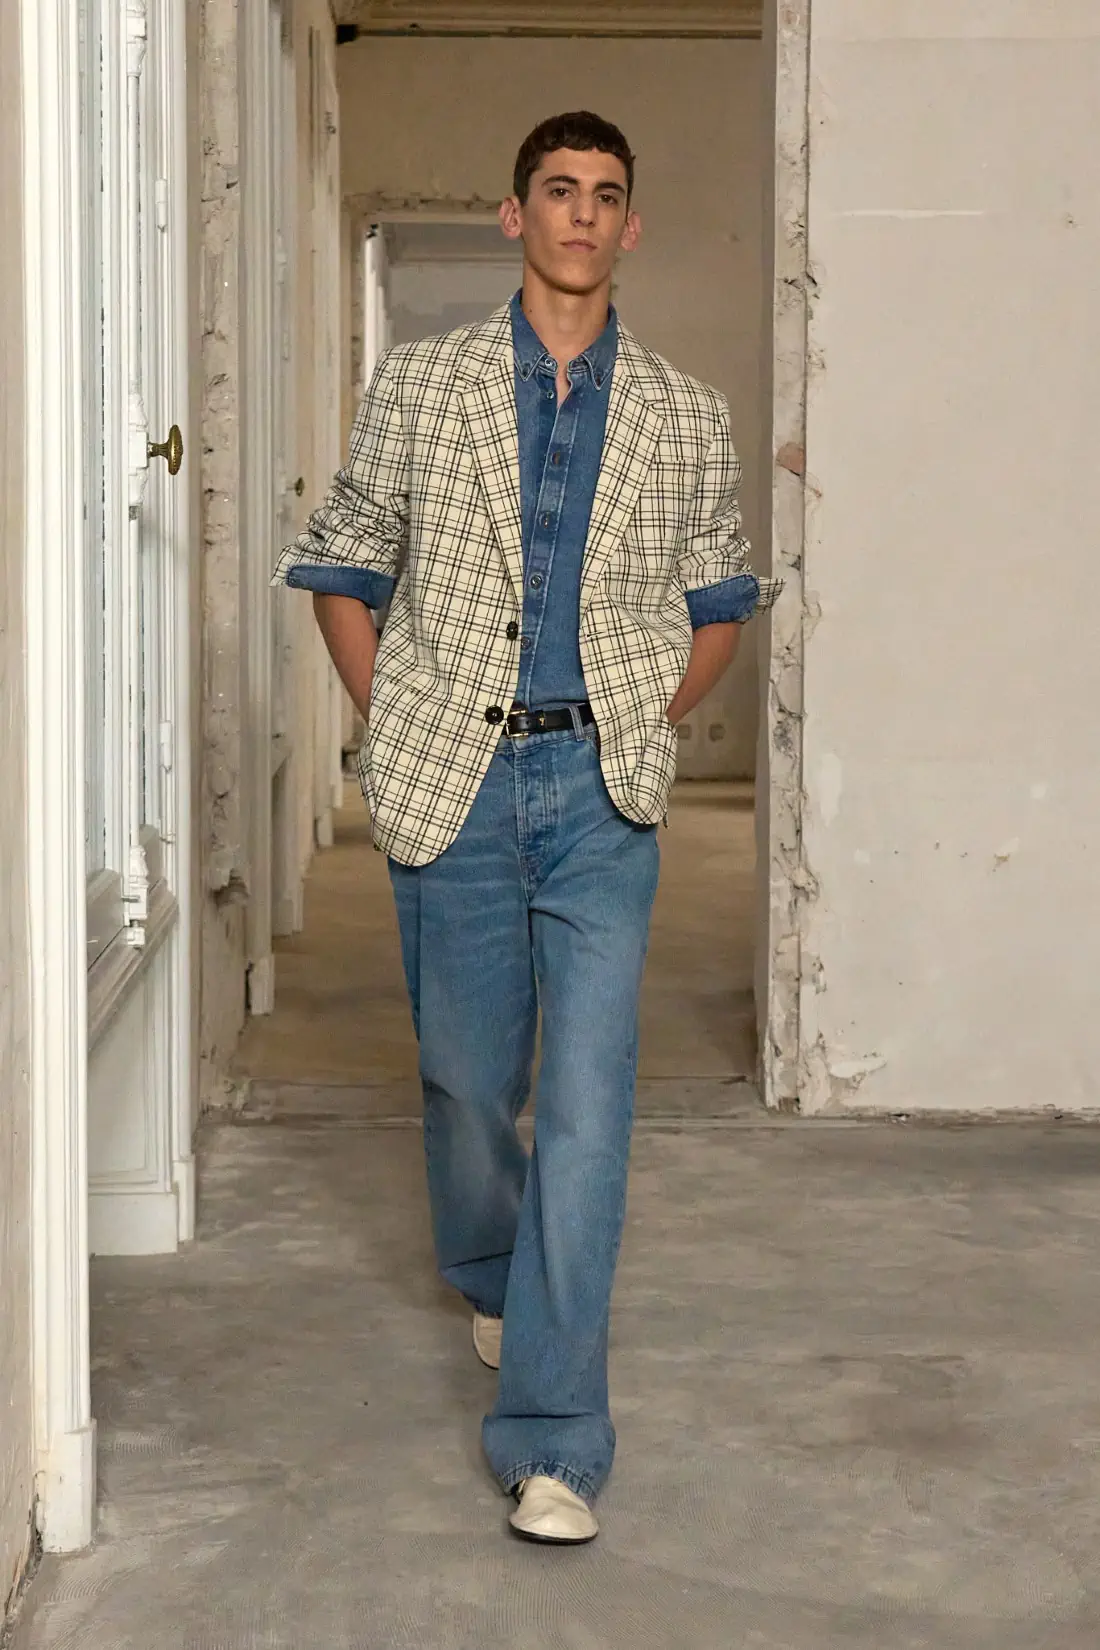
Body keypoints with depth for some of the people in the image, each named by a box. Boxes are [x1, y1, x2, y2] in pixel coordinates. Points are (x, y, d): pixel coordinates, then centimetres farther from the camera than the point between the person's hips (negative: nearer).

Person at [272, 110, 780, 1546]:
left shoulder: (683, 415, 7)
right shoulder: (417, 387, 4)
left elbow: (720, 596, 19)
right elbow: (342, 566, 10)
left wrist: (649, 726, 8)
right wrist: (389, 724, 2)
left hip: (601, 792, 0)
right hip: (453, 780, 1)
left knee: (589, 1096, -10)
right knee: (467, 1074, 13)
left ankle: (554, 1437, -8)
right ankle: (492, 1277, 45)